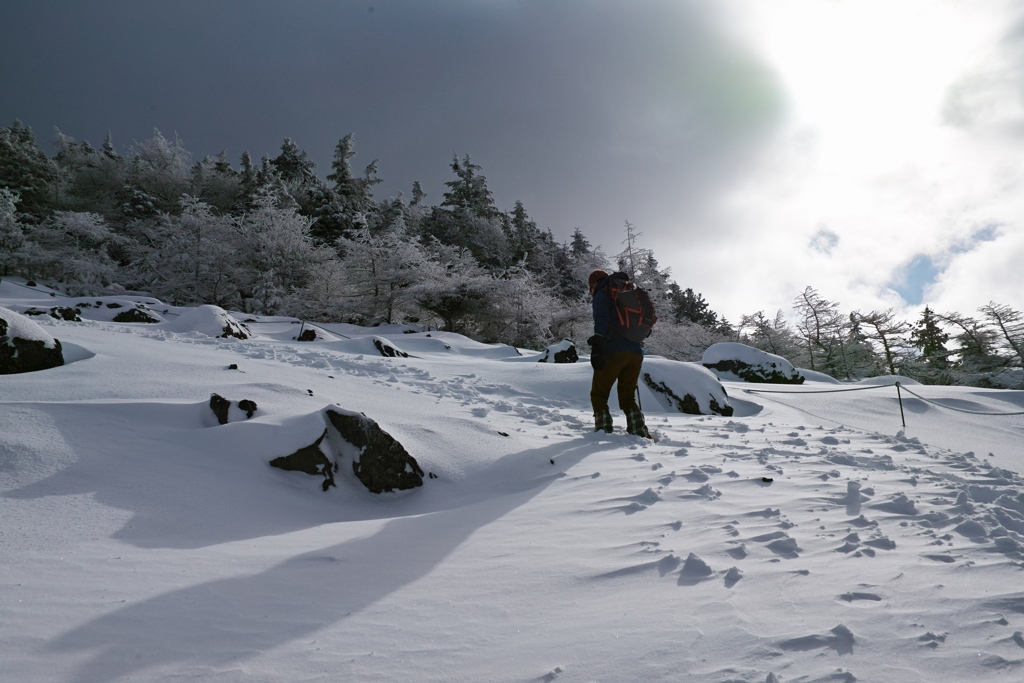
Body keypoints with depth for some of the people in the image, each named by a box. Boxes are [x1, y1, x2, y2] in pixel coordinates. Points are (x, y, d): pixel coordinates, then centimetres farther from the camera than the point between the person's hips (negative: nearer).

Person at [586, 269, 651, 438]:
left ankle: (603, 431, -7)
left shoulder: (602, 294, 4)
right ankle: (640, 432, 0)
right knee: (628, 397, 14)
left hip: (613, 351, -6)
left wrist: (596, 346, -19)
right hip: (636, 353, 6)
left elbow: (601, 321, -13)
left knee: (599, 395, 4)